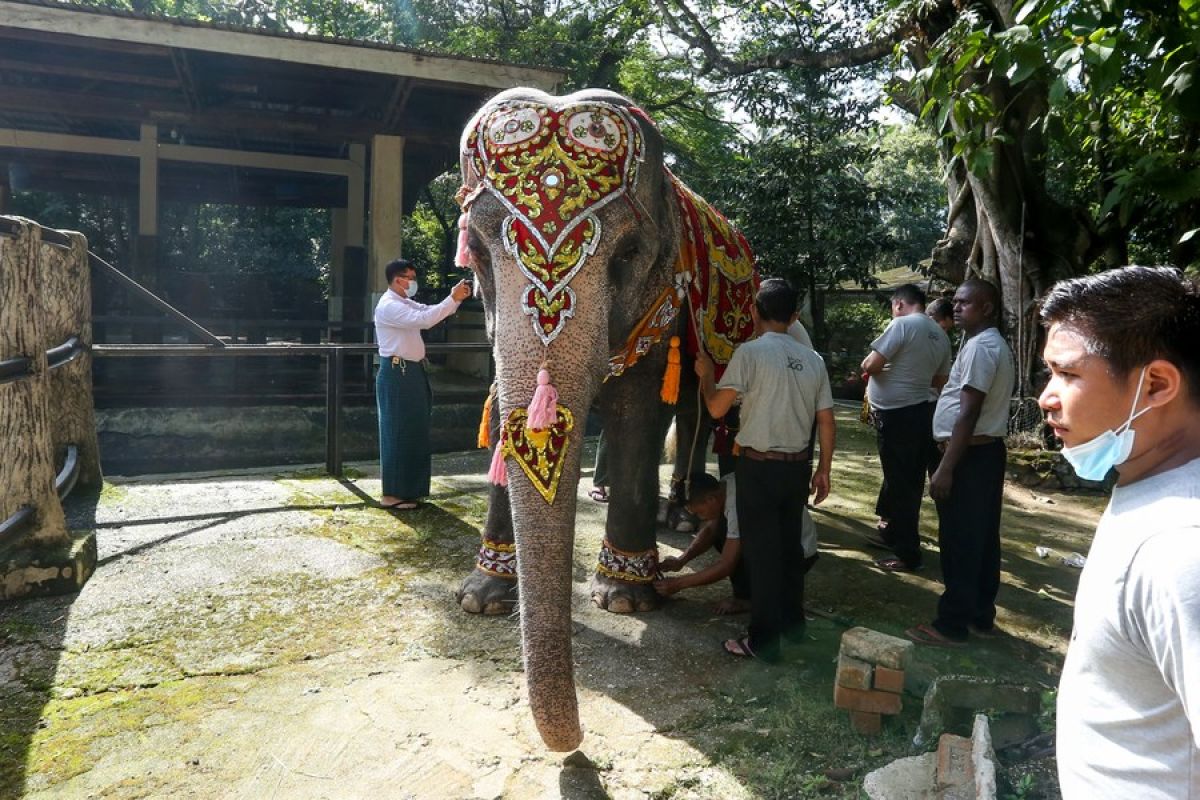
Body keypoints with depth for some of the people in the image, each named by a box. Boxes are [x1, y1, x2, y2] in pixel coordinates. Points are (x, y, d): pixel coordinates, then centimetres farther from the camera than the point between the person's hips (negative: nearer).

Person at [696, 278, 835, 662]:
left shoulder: (750, 352, -12)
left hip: (759, 465, -5)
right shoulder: (812, 359, 4)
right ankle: (792, 619, 33)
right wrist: (823, 469, 15)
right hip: (798, 465, 6)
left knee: (762, 550, 1)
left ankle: (763, 639, 8)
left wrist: (705, 375, 5)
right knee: (789, 543, 19)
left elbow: (717, 408, -14)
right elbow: (826, 421, 6)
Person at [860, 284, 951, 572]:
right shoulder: (941, 335, 10)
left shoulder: (902, 324, -14)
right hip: (922, 411, 8)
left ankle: (908, 553, 5)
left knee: (900, 482, -1)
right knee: (909, 479, 18)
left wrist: (866, 365, 5)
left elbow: (871, 365, -17)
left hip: (896, 414, -8)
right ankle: (891, 531, 33)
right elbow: (940, 380, 18)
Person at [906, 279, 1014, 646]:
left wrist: (946, 468, -23)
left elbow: (968, 413, -22)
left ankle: (952, 623, 5)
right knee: (981, 538, 15)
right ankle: (980, 615, 24)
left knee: (959, 542, -3)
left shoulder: (980, 347, -16)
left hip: (970, 454, -10)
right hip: (986, 451, 11)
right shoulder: (995, 345, 17)